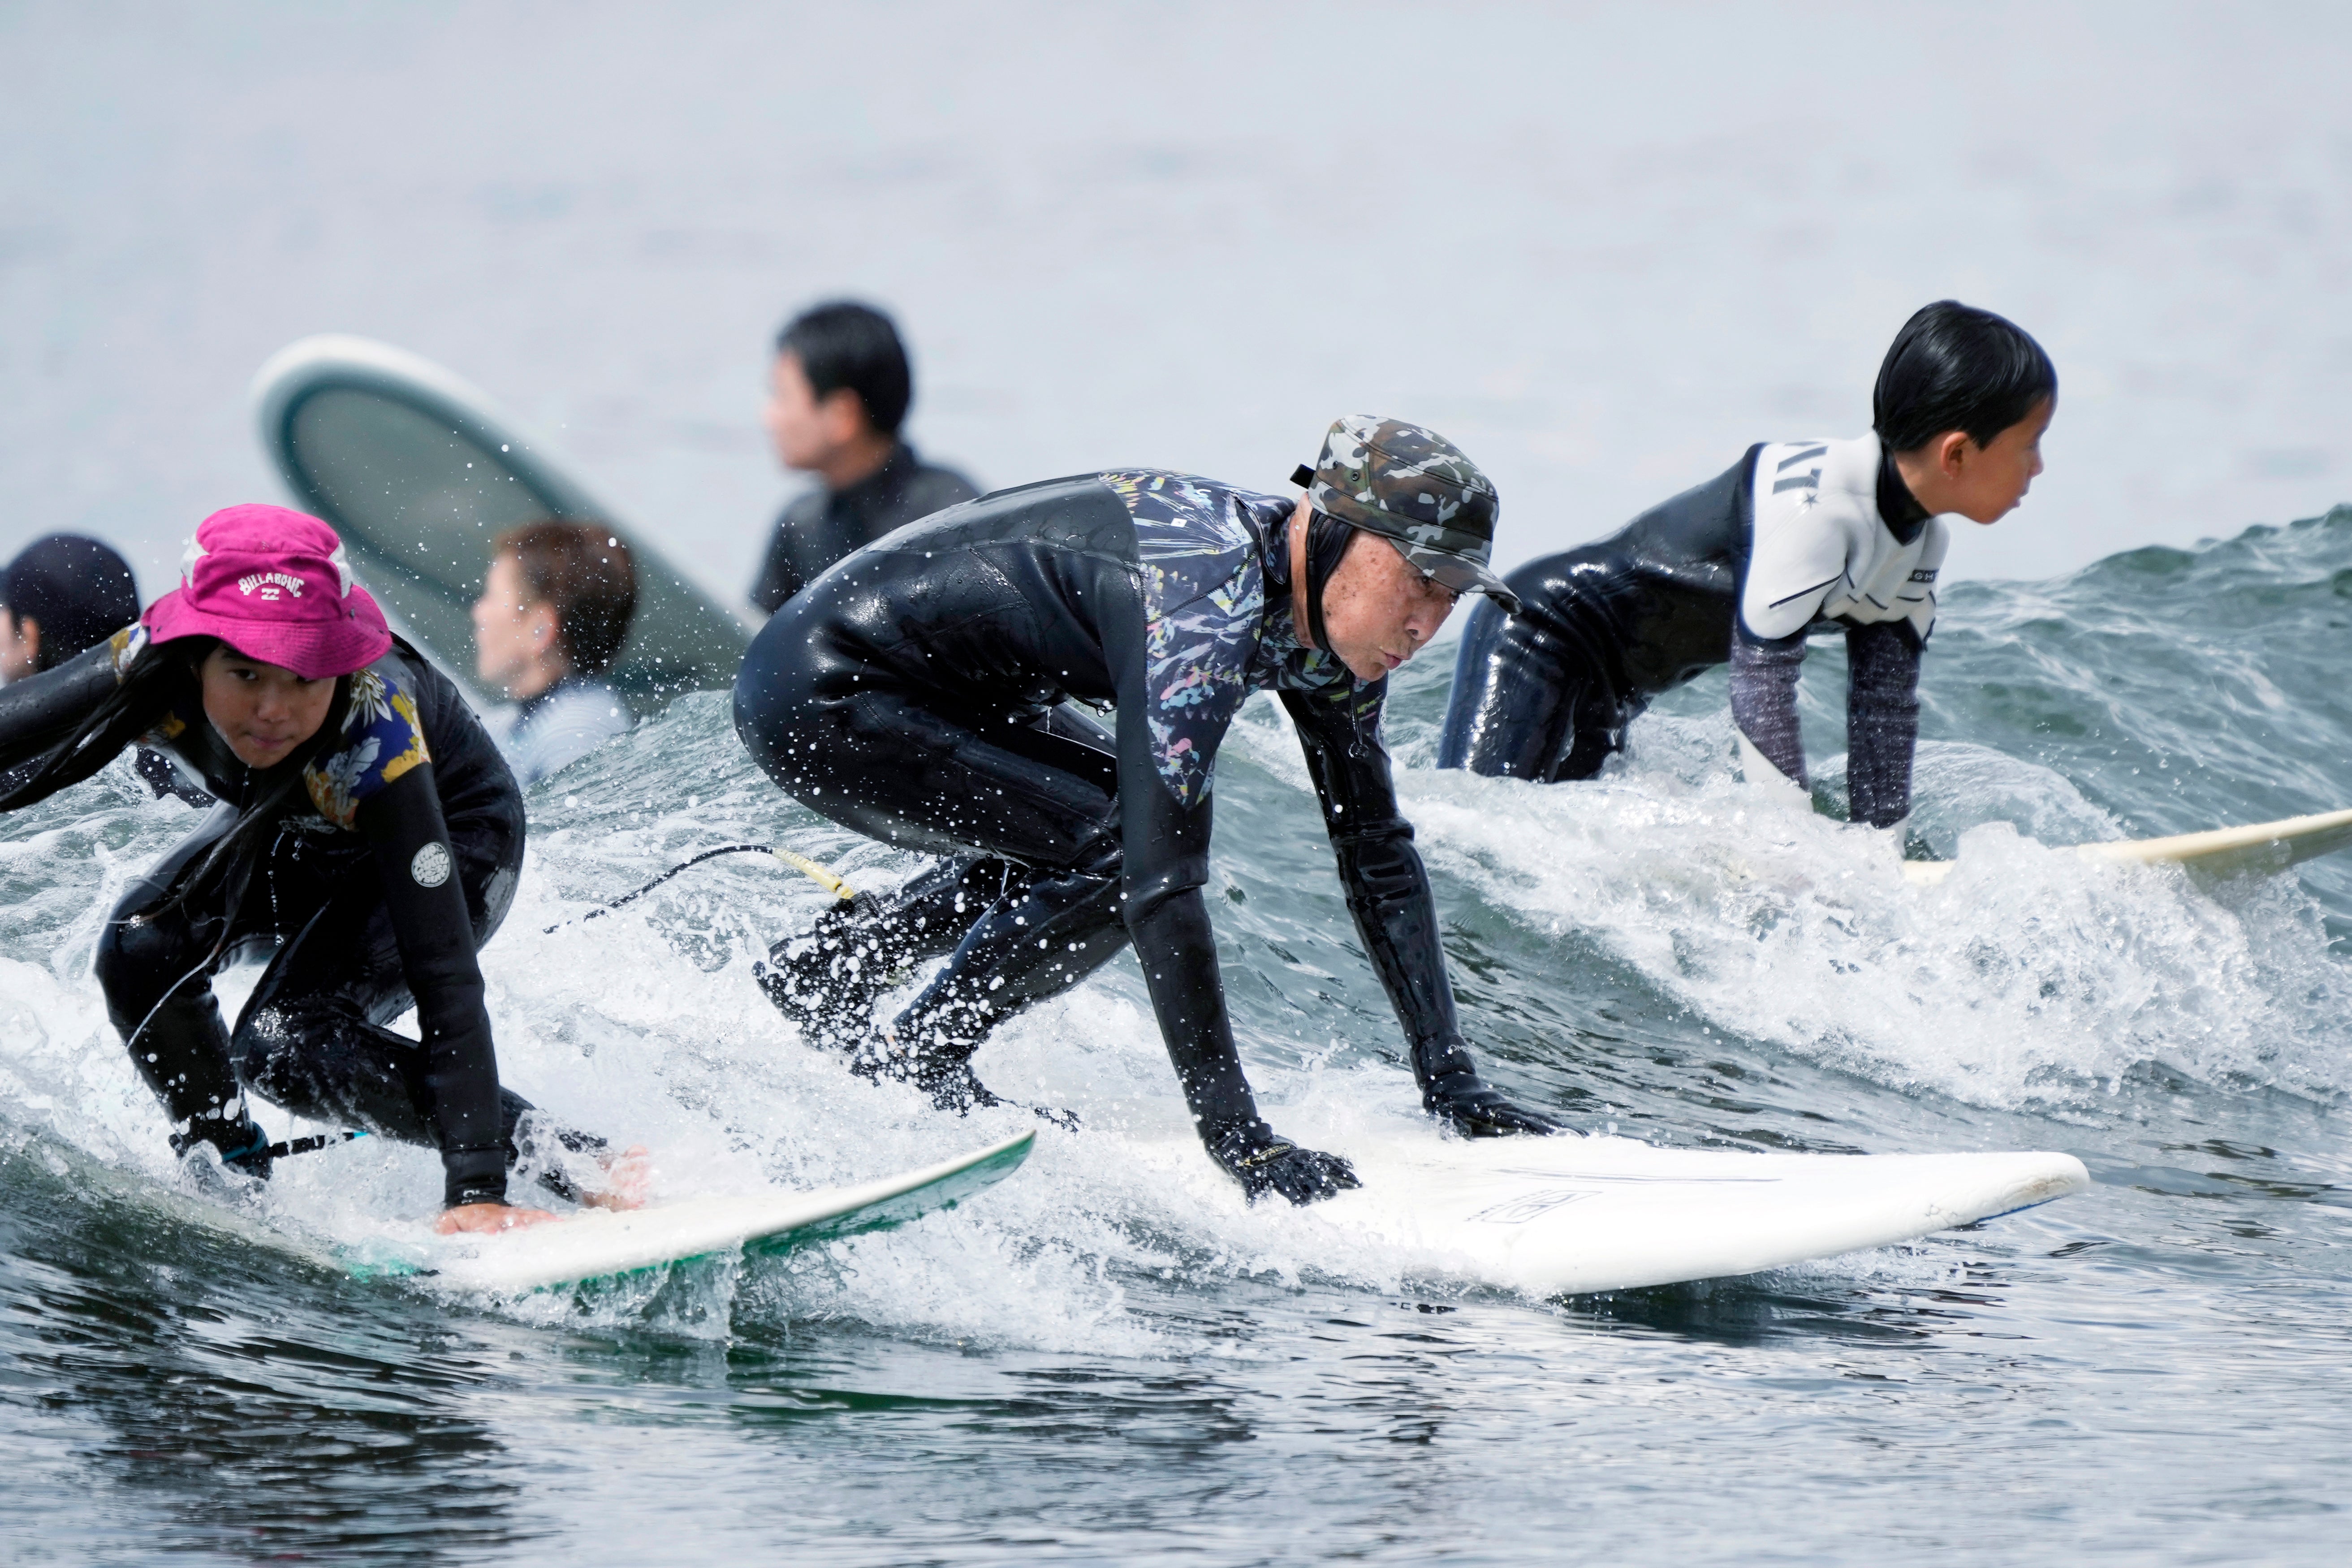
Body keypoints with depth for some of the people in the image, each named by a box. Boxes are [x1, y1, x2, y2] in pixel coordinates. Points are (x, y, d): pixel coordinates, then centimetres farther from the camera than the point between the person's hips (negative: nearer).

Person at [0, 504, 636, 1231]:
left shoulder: (371, 736, -41)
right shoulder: (154, 668, -33)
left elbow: (444, 972, -42)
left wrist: (477, 1189, -46)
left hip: (453, 837, -5)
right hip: (296, 831, 5)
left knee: (287, 1045, -24)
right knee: (140, 951, -17)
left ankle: (578, 1165, -14)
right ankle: (233, 1183, 6)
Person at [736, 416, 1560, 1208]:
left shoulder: (1327, 603, -3)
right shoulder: (1206, 599, -31)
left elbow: (1378, 854, 5)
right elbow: (1162, 879, -34)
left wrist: (1451, 1080, -1)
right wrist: (1234, 1134, -34)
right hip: (812, 695, -10)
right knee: (1120, 849, -18)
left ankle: (832, 961, 18)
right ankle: (911, 1063, -2)